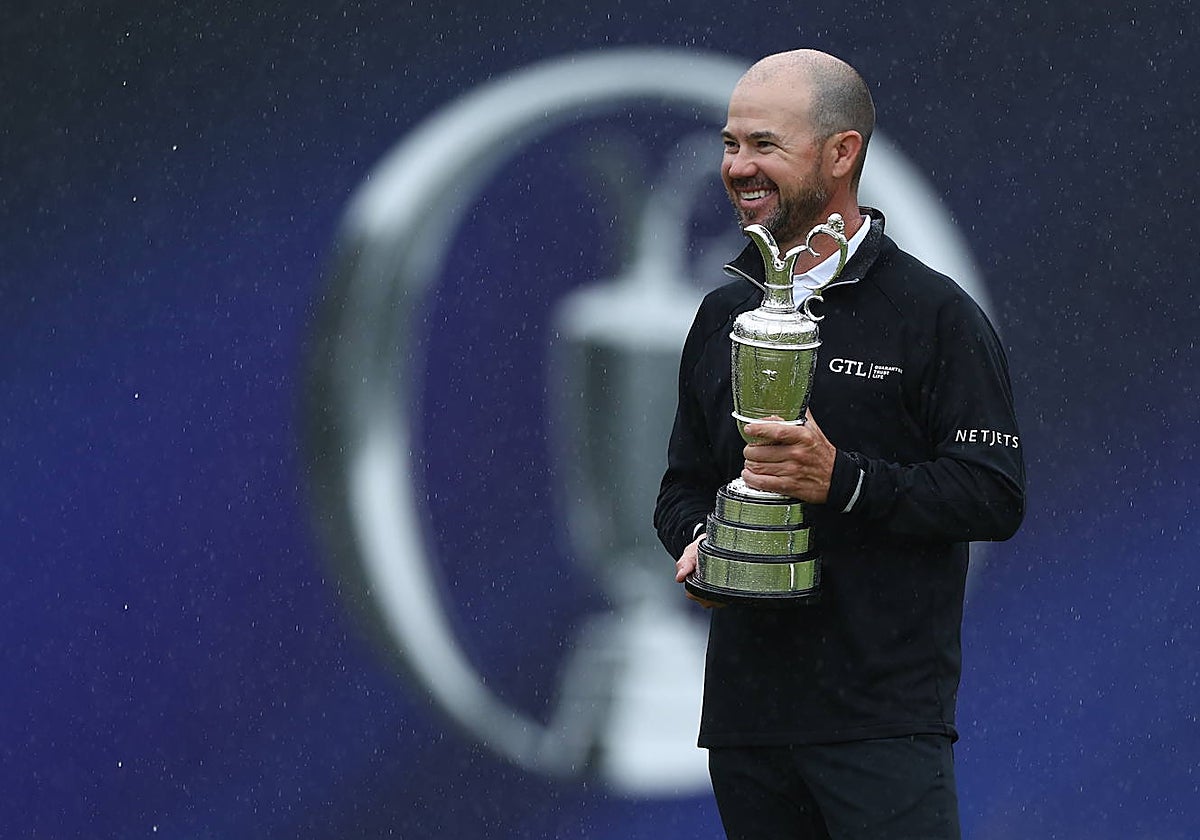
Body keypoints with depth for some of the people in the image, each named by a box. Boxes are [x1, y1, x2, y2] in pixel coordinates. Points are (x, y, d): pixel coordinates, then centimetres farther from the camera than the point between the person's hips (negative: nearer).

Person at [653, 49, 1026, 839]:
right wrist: (695, 537, 2)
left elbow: (996, 495, -10)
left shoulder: (933, 313, -3)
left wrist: (843, 479, -21)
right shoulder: (723, 316, 16)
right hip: (746, 708, 6)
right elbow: (685, 483, 25)